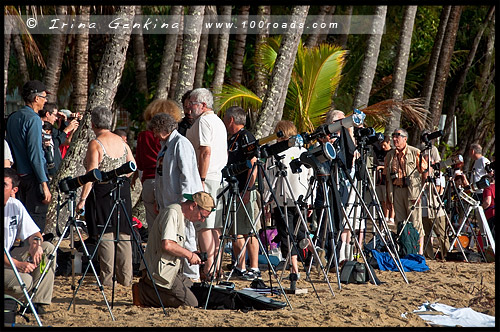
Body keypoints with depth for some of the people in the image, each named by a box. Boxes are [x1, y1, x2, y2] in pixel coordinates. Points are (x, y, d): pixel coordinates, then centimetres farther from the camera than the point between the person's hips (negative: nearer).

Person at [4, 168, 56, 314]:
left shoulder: (16, 205, 3)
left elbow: (33, 232, 9)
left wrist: (36, 242, -16)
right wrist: (17, 264, -30)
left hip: (9, 255, 7)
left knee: (48, 249, -8)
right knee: (23, 281, -32)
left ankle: (38, 302, -10)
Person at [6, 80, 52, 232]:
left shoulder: (12, 118, 13)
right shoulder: (33, 119, -13)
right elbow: (35, 154, -19)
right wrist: (44, 184, -19)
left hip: (17, 176, 8)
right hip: (32, 177, -8)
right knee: (36, 219, -7)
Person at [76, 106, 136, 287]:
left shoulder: (95, 144, -12)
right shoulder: (121, 141, 8)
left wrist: (82, 198, -15)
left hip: (102, 192, -6)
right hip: (122, 191, 6)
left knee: (105, 235, -2)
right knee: (123, 234, 9)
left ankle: (107, 278, -1)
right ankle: (125, 277, 12)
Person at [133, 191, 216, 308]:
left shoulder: (183, 217, 19)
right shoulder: (172, 213, -14)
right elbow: (167, 245, -25)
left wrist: (191, 255, 8)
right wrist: (189, 255, -11)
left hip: (172, 271, 11)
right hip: (160, 272, -11)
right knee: (191, 303, -15)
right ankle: (143, 293, -9)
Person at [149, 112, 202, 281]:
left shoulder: (180, 143, -11)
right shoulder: (165, 145, 18)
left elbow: (186, 173, -17)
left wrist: (183, 200, -20)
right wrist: (158, 201, 20)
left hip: (181, 200, -10)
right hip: (168, 201, 10)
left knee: (185, 236, -6)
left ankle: (191, 274, 1)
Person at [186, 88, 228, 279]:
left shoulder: (203, 121, -10)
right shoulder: (219, 122, 20)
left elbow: (206, 151, -19)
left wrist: (201, 179, -20)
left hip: (206, 178, -10)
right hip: (220, 178, 10)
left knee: (203, 224, -9)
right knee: (215, 224, 10)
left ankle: (209, 266, -12)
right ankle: (217, 264, 12)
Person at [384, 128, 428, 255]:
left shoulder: (415, 153, -1)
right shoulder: (390, 155, 13)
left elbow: (425, 172, 1)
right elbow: (387, 176, 18)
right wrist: (388, 194, 14)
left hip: (412, 191, -5)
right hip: (396, 191, 5)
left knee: (415, 222, -8)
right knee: (400, 222, 6)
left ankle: (420, 251, -6)